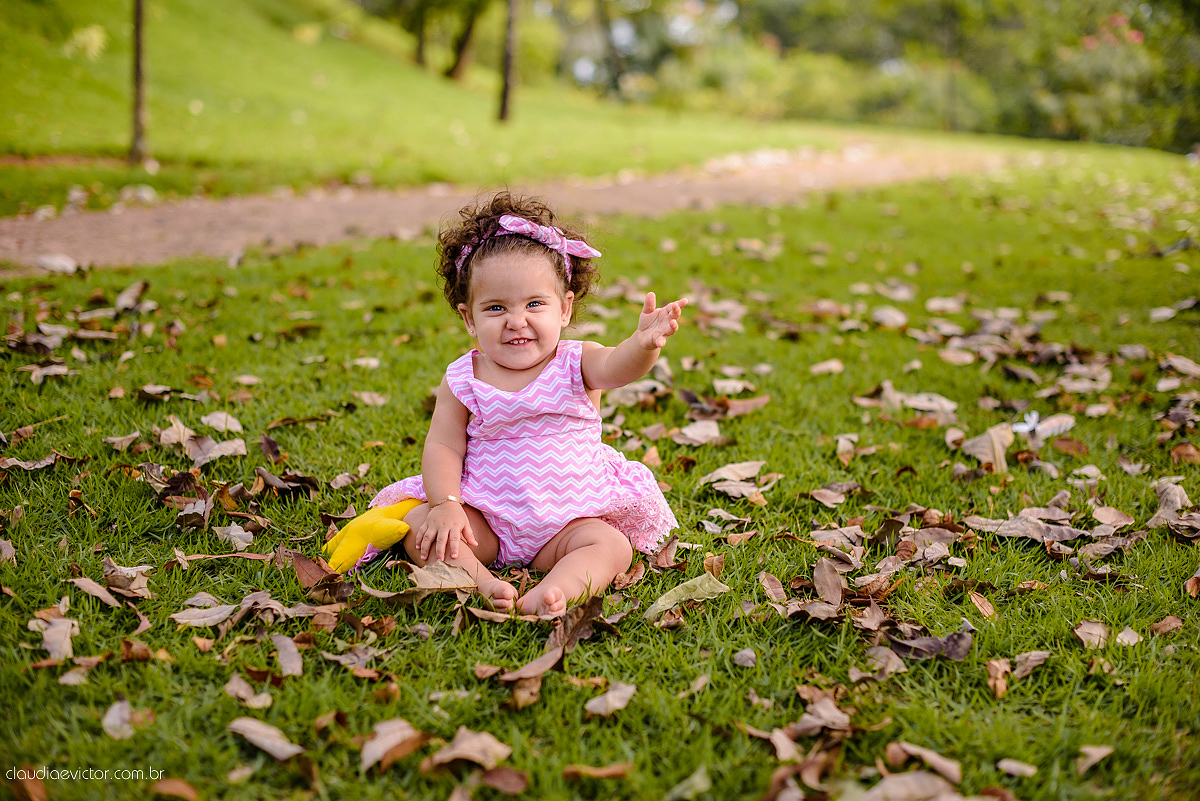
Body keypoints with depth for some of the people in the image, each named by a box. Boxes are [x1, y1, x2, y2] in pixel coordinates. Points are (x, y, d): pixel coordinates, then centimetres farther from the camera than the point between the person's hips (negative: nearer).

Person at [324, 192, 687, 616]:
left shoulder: (576, 364, -6)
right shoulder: (462, 379, -2)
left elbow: (618, 365, -28)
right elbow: (442, 445, -3)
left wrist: (644, 343, -52)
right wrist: (445, 504, -20)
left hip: (568, 518, -1)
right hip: (485, 520, 1)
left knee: (612, 546, -25)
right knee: (419, 526, -19)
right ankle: (480, 582, -38)